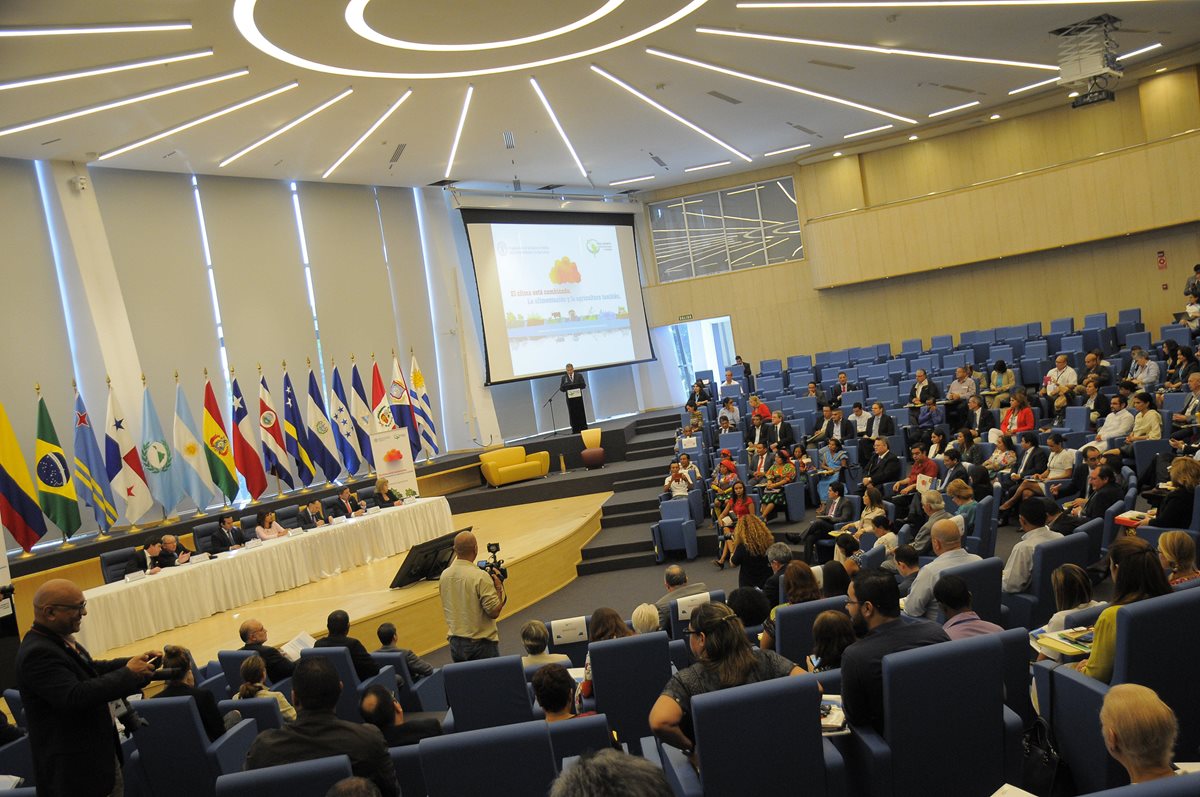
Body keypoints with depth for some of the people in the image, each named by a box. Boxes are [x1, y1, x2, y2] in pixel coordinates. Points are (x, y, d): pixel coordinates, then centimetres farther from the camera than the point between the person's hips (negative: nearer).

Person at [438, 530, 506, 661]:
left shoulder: (444, 576, 0)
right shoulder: (480, 577, -20)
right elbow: (494, 612, -18)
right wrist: (499, 587, -4)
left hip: (455, 642, 6)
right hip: (481, 643, -6)